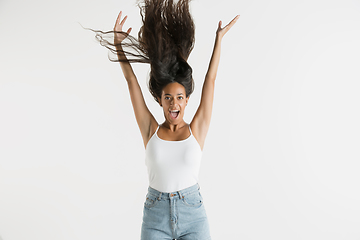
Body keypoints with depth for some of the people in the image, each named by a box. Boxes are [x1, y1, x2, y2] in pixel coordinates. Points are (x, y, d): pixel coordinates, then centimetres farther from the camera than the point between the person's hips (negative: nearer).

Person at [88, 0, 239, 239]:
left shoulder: (197, 129, -5)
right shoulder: (151, 130, -3)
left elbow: (210, 80, -4)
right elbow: (131, 81, -2)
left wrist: (219, 38, -1)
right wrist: (118, 43, 1)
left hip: (193, 213, 0)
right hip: (155, 216, 1)